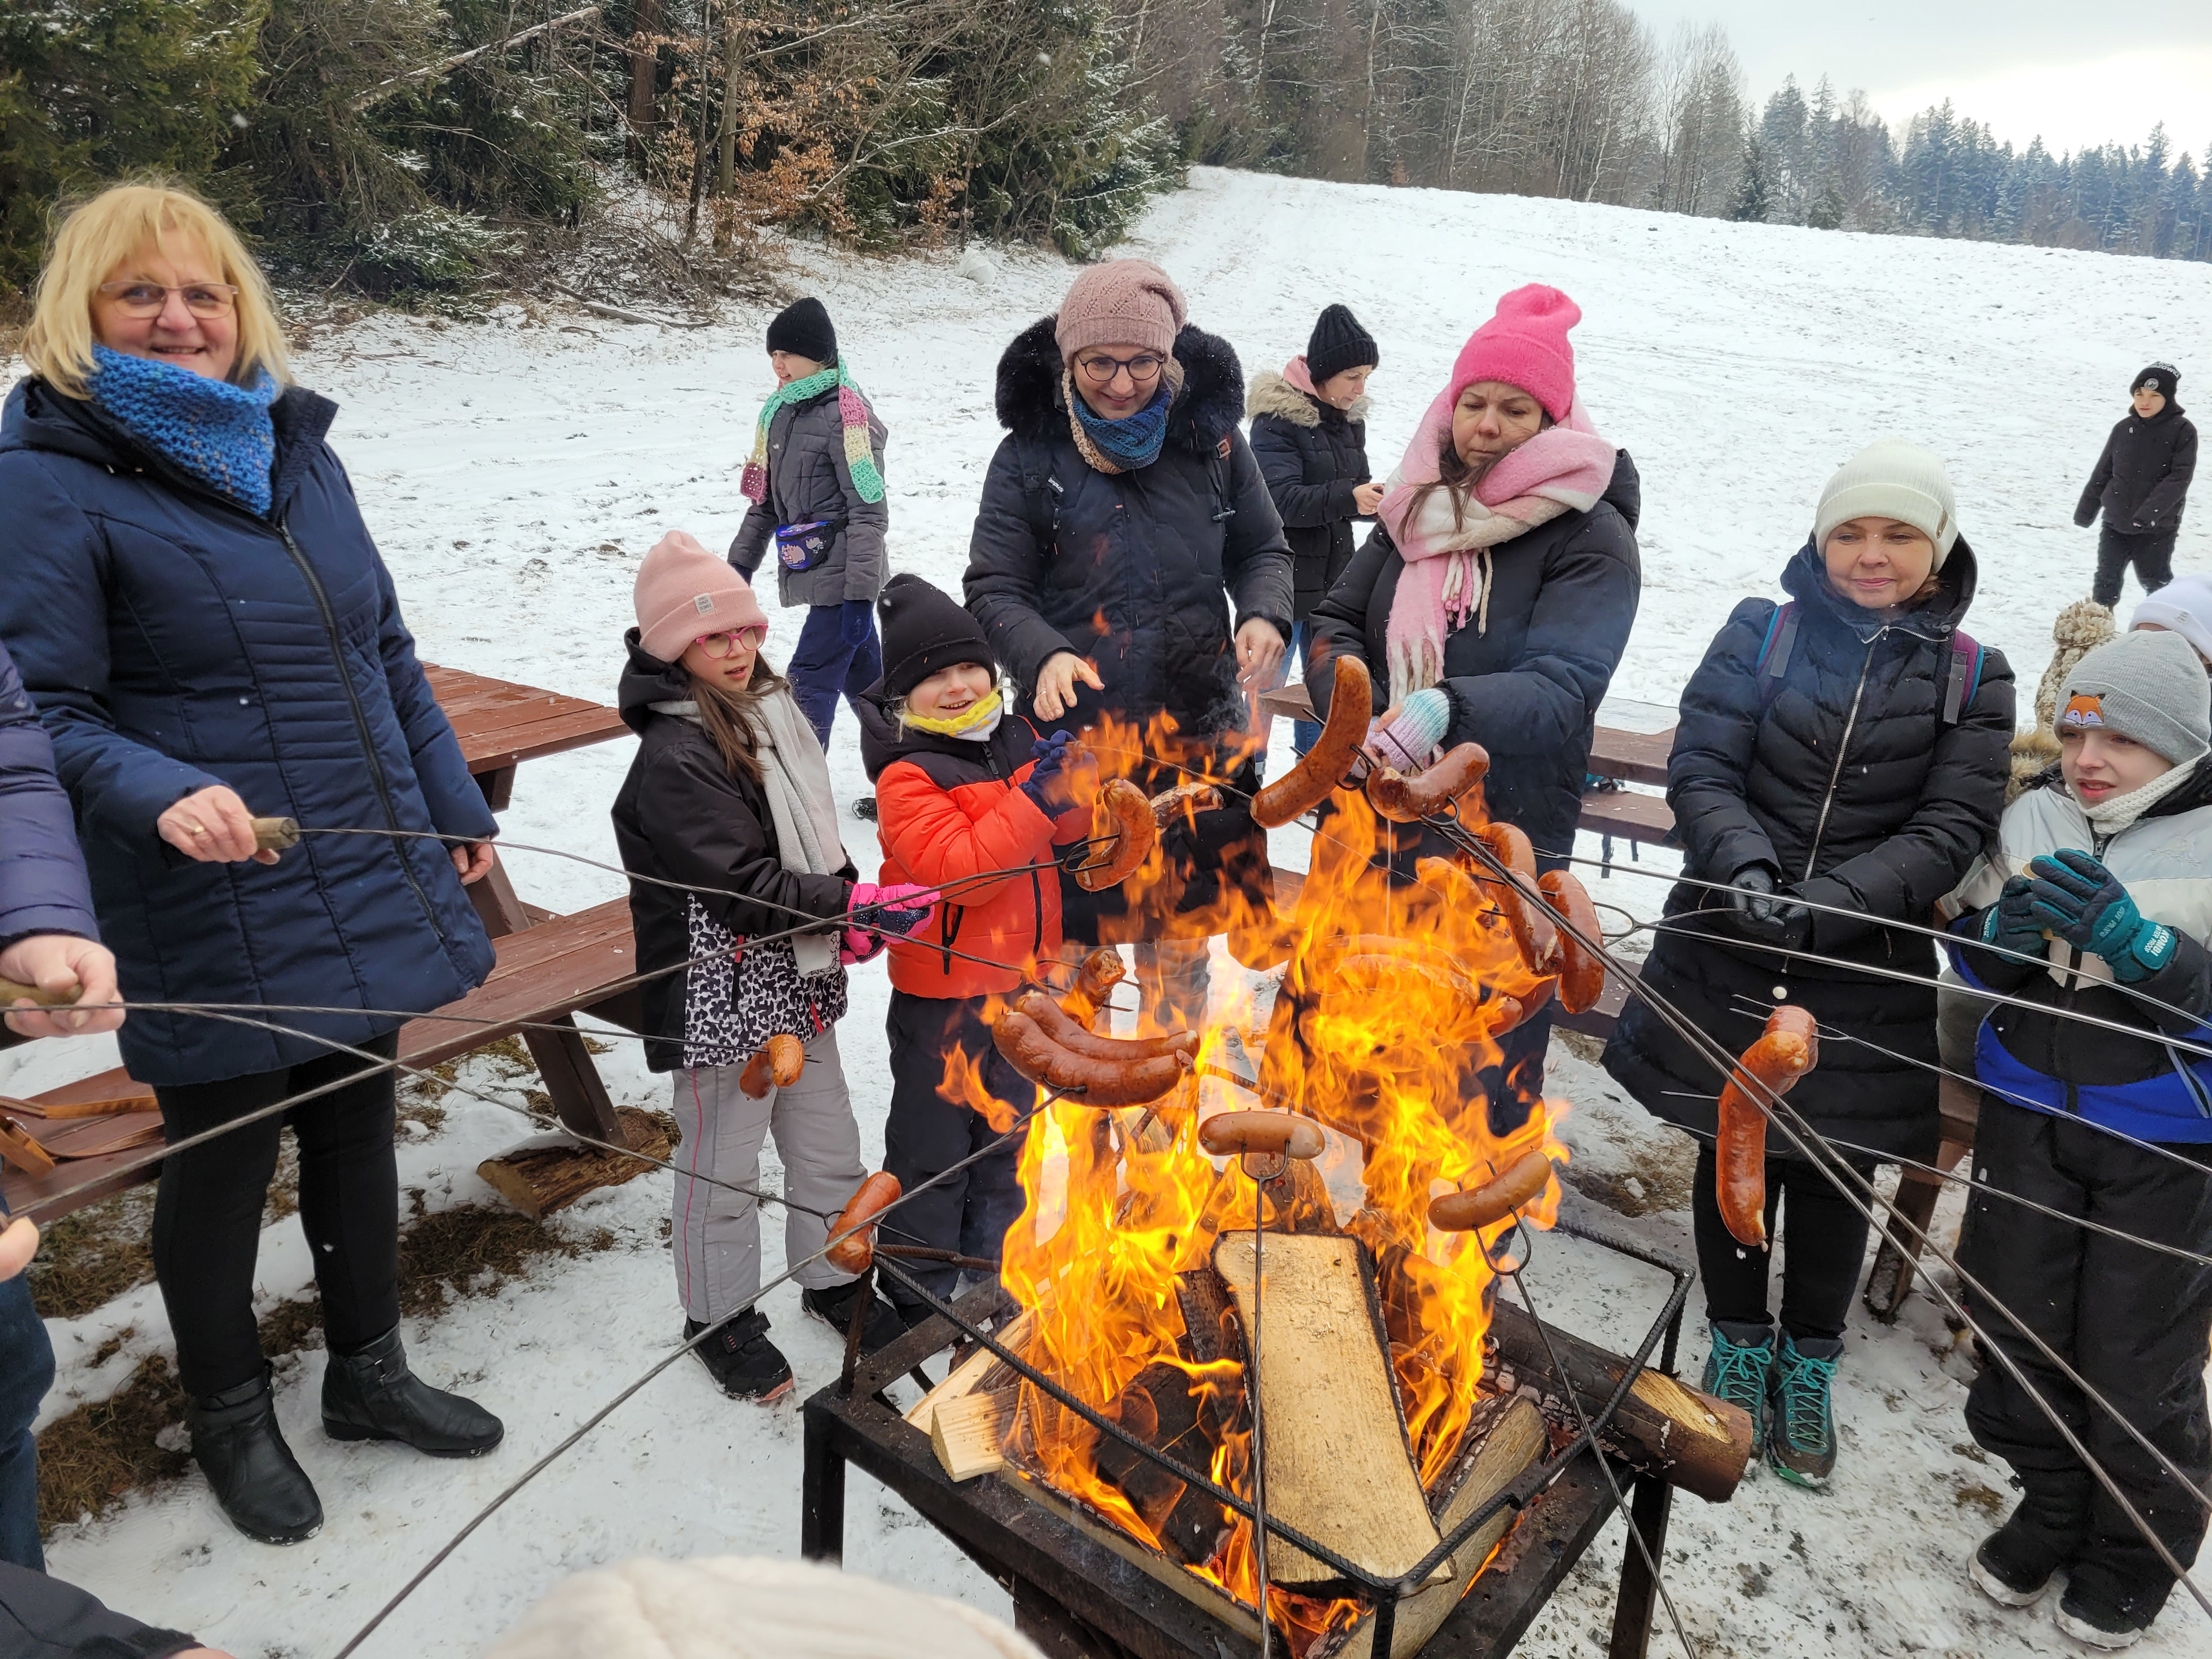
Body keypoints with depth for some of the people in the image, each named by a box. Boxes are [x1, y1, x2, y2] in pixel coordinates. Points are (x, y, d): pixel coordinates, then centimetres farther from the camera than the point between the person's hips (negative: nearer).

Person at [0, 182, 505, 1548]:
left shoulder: (296, 447, 8)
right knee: (224, 1160, 11)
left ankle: (369, 1370, 40)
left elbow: (386, 649, 13)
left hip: (364, 883, 6)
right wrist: (163, 795, -30)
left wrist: (457, 807, 15)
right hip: (216, 911, -5)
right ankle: (231, 1417, 36)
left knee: (358, 1123, 18)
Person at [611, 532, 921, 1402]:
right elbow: (743, 887, -24)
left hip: (797, 986, 8)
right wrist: (859, 903, -25)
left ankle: (831, 1279, 42)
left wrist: (851, 914, -1)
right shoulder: (674, 757, -20)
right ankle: (721, 1317, 30)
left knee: (829, 1144, 20)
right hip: (723, 998, -8)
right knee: (722, 1163, 10)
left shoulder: (770, 715, 6)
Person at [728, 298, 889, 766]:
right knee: (863, 679, 16)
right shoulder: (780, 411, 12)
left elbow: (869, 511, -18)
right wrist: (741, 563, 18)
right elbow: (766, 499, 20)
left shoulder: (846, 414, -13)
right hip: (809, 573, 8)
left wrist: (860, 594, -22)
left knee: (810, 685, -11)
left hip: (841, 577, -8)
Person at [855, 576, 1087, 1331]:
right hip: (942, 992, -7)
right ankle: (920, 1294, 27)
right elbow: (960, 871, -28)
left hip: (1021, 980, 7)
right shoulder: (906, 775, -18)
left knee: (1004, 1131, 22)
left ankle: (988, 1270, 42)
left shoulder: (1017, 740, 3)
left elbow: (1071, 830, 8)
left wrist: (1065, 783, -13)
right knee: (934, 1142, 8)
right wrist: (1032, 799, -31)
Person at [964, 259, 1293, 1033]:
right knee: (1082, 926, 9)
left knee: (1183, 933, 18)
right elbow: (992, 588, -4)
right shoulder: (1031, 458, -4)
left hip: (1201, 735, 3)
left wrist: (1265, 614, -11)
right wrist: (1044, 654, -24)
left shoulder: (1210, 434, 2)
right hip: (1079, 734, -2)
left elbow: (1262, 549, 11)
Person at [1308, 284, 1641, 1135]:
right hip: (1374, 825, 6)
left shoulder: (1591, 538, -11)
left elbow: (1564, 686, -25)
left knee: (1485, 1084, 2)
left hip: (1500, 848, -5)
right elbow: (1335, 622, 6)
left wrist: (1446, 711, -45)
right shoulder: (1423, 506, 7)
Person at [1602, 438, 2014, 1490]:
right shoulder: (1761, 634, -1)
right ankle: (1739, 1343, 37)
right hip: (1729, 957, 0)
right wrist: (1746, 864, -26)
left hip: (1864, 976, 0)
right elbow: (1700, 771, -6)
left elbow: (1951, 830, -6)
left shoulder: (1971, 679, 1)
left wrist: (1831, 900, -21)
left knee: (1833, 1172, 12)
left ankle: (1808, 1364, 36)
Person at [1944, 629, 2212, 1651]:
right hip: (2028, 1111, 4)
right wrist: (2005, 931, -15)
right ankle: (2051, 1505, 38)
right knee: (2018, 1324, 14)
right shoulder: (2034, 818, -1)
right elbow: (1976, 966, 6)